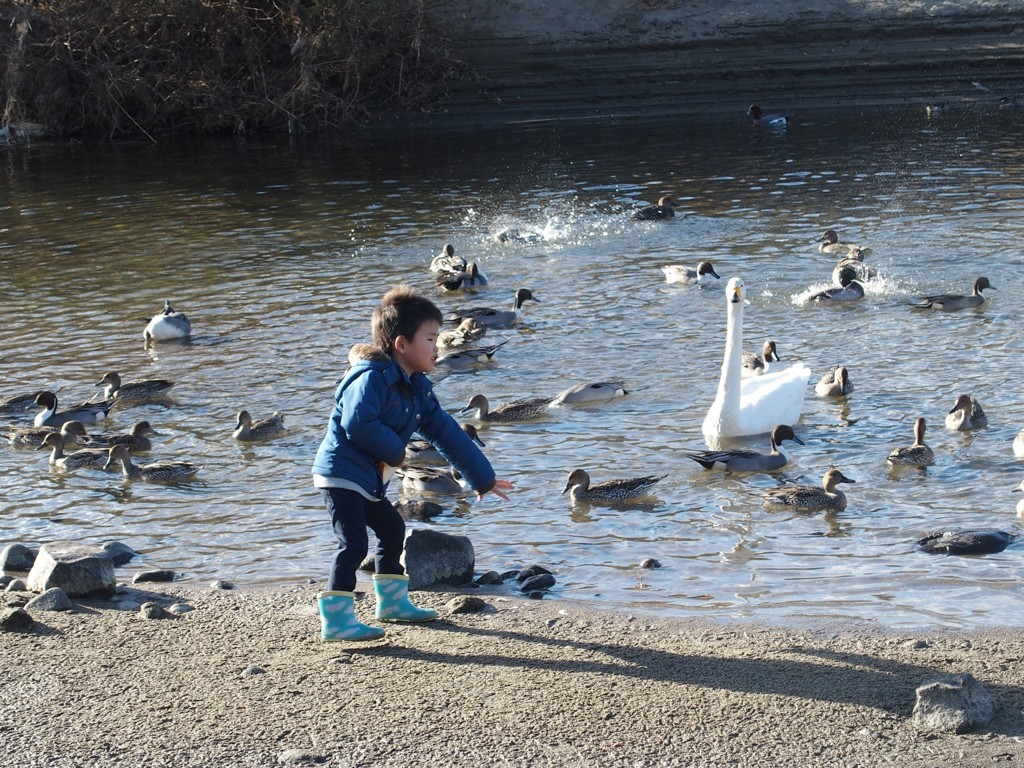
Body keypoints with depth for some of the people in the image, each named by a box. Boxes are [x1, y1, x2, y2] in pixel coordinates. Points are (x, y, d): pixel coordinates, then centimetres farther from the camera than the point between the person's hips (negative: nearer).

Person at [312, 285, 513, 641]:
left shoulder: (416, 388, 9)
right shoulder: (372, 379, -19)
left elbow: (446, 433, 13)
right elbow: (357, 424, -31)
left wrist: (482, 478, 16)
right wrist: (395, 452, -16)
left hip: (367, 478, 10)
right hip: (341, 474, -10)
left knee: (392, 530, 19)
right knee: (354, 544, -14)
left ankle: (392, 602, 34)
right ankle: (336, 620, -12)